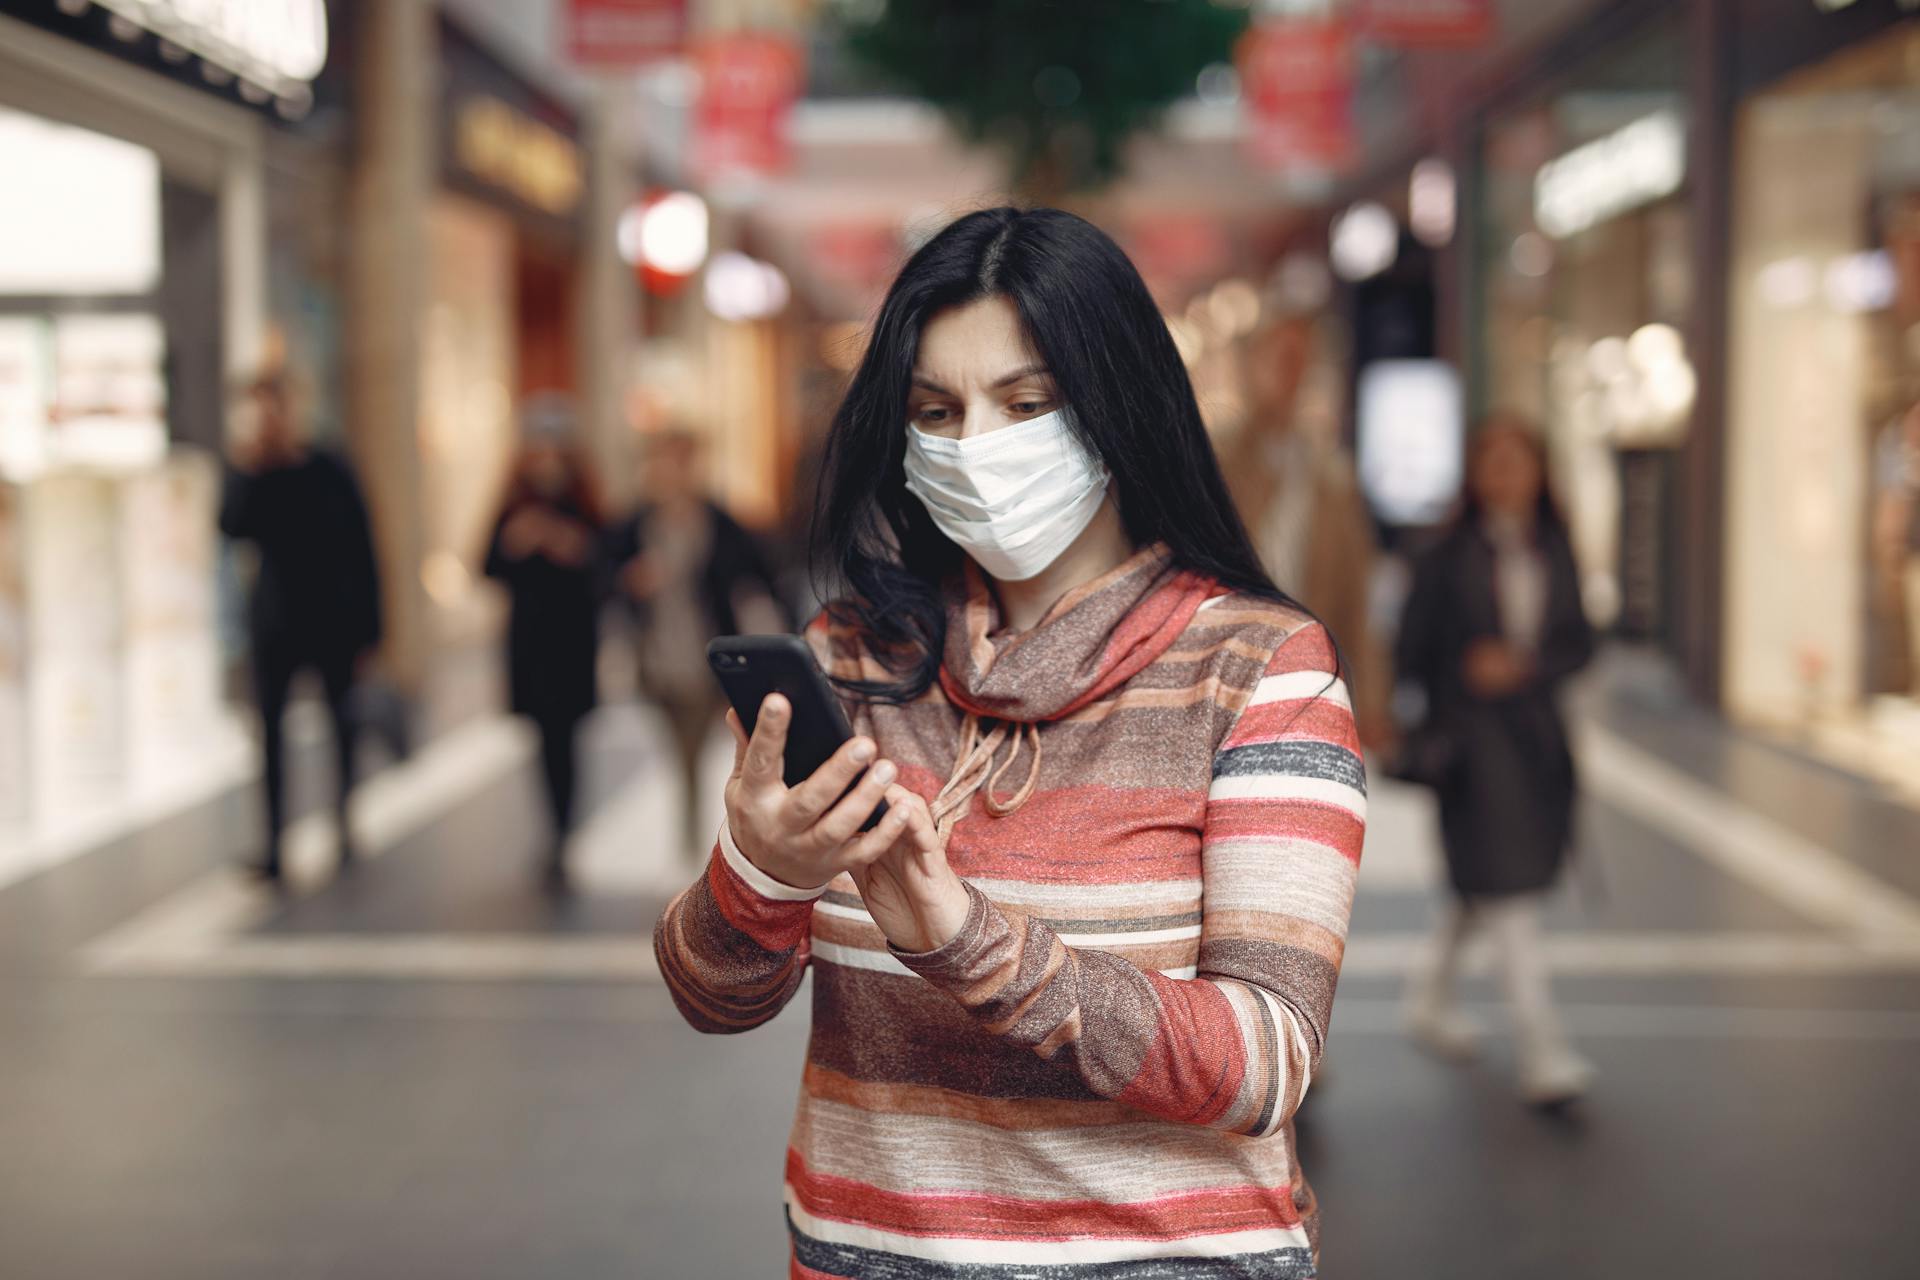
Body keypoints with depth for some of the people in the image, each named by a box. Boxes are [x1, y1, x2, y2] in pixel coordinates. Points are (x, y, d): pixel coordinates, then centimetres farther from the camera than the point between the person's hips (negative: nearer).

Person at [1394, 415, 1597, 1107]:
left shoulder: (1555, 551, 6)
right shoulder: (1448, 555, -6)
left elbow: (1579, 643, 4)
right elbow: (1411, 648, -2)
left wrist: (1523, 664, -14)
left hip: (1537, 733, 5)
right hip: (1471, 737, -5)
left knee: (1486, 887, 18)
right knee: (1507, 891, -11)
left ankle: (1432, 996, 41)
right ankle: (1541, 1051, -14)